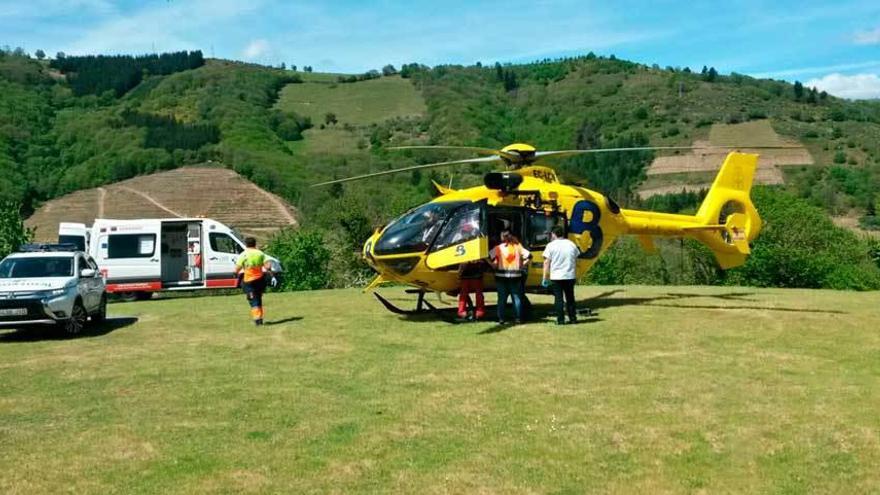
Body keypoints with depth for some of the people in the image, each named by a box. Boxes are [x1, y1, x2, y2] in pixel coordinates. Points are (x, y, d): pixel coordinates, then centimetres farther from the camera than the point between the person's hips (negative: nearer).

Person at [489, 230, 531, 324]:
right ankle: (518, 318, 5)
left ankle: (501, 318, 3)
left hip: (501, 275, -1)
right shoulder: (518, 247, 3)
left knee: (502, 298, 5)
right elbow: (528, 256, -3)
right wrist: (522, 265, 6)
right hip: (516, 276, 1)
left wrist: (495, 266, 2)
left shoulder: (499, 248, -2)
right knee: (517, 297, 7)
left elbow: (490, 257, -13)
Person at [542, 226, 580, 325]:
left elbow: (547, 263, -7)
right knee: (570, 298, 13)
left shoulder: (551, 245, -5)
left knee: (558, 298, 2)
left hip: (556, 276, -3)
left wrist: (545, 278, -2)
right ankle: (573, 318, 15)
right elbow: (576, 261, 13)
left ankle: (560, 320, 0)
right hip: (570, 276, 4)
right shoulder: (571, 244, 7)